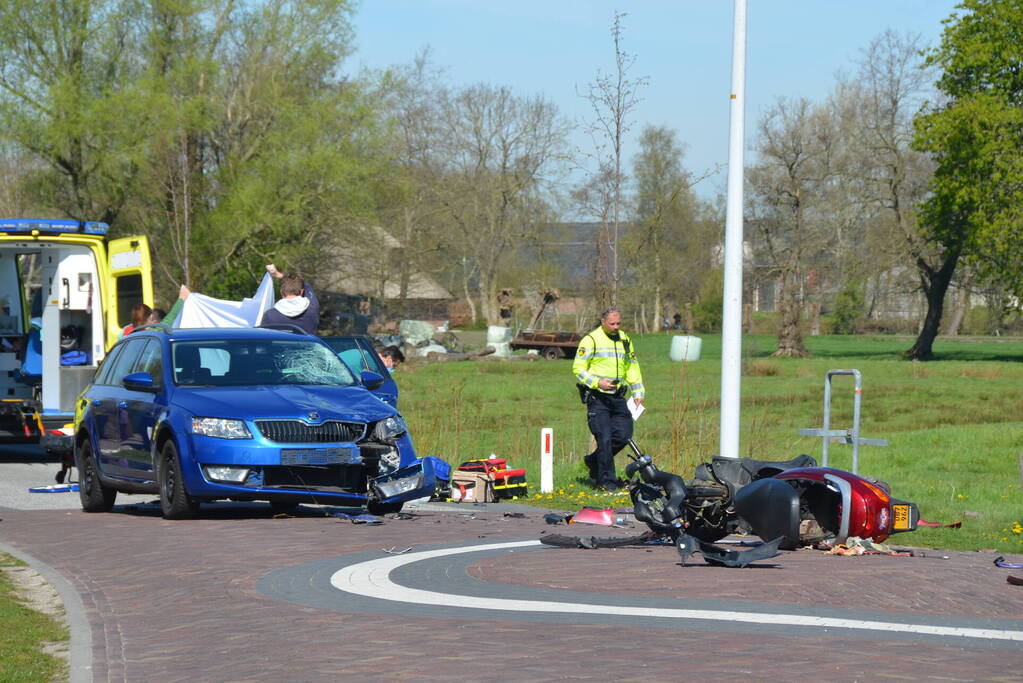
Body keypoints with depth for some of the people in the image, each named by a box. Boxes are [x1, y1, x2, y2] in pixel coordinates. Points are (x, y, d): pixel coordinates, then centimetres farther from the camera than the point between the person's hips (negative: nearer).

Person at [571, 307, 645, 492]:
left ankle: (594, 461, 23)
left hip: (618, 398, 6)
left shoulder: (625, 340, 15)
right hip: (597, 398, -6)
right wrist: (597, 382, -20)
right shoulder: (591, 340, -4)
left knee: (623, 435, -1)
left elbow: (633, 369, 22)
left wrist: (638, 394, 13)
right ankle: (607, 482, -1)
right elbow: (578, 369, -6)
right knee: (605, 439, -9)